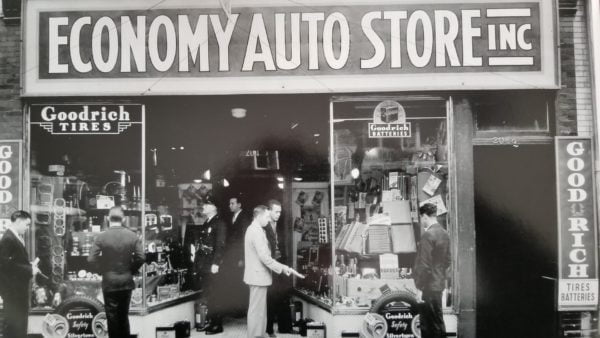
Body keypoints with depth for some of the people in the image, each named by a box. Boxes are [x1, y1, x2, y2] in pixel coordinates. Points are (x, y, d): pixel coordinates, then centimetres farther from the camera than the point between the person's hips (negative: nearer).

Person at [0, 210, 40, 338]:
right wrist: (29, 269, -20)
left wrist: (30, 266, 0)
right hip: (12, 289, -10)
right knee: (14, 322, -3)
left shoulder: (16, 238, 11)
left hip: (19, 287, 10)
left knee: (20, 320, 16)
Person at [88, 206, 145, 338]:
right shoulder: (133, 236, -6)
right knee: (124, 315, 15)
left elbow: (91, 259, -13)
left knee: (112, 316, 7)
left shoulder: (101, 237, -11)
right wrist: (131, 270, 6)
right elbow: (141, 257, -9)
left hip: (109, 282, -2)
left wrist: (102, 270, 3)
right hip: (127, 281, 2)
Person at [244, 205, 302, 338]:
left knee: (258, 310, 16)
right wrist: (282, 268, -20)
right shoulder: (257, 232, -20)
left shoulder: (252, 229, 13)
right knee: (256, 311, -3)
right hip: (259, 276, -11)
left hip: (256, 275, 11)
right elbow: (264, 257, -25)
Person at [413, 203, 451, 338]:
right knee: (437, 321, 18)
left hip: (428, 286, -9)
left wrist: (418, 286, -15)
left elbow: (424, 264, -20)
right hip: (439, 284, 9)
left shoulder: (428, 234, -17)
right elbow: (447, 261, 16)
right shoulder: (444, 233, 9)